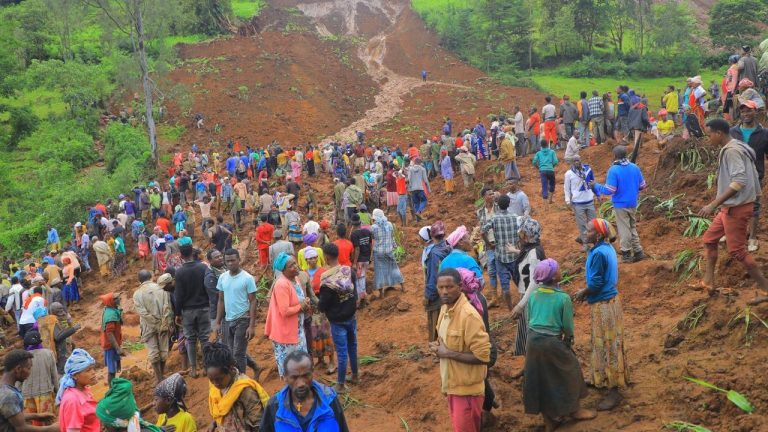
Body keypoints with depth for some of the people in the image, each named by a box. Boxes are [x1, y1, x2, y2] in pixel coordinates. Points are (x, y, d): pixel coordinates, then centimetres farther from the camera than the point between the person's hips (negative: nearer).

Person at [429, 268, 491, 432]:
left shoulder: (469, 315, -25)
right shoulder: (445, 308, 3)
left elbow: (482, 356, -26)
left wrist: (447, 353, -22)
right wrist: (439, 346, -2)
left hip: (466, 388, -9)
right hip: (452, 383, 9)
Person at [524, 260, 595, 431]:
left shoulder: (533, 295, 0)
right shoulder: (563, 298, -15)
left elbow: (529, 319, 8)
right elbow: (568, 325, -7)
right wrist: (569, 339, 13)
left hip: (533, 340, 6)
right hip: (552, 342, -5)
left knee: (540, 378, 16)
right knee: (569, 371, 18)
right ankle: (574, 410, 32)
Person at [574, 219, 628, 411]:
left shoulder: (598, 253, -24)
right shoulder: (608, 248, 5)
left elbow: (596, 283, -22)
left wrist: (582, 293, -5)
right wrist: (586, 292, 12)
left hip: (603, 304, -10)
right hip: (610, 298, 10)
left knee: (607, 346, -2)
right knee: (606, 344, 20)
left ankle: (613, 393, 6)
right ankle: (603, 379, 35)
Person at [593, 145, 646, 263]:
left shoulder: (613, 170, -18)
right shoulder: (635, 167, 1)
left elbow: (609, 190, -21)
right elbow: (642, 185, 8)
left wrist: (596, 186, -6)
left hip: (620, 205, -5)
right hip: (633, 204, 5)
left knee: (624, 230, 5)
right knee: (633, 228, 19)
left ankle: (626, 254, 12)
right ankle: (638, 252, 21)